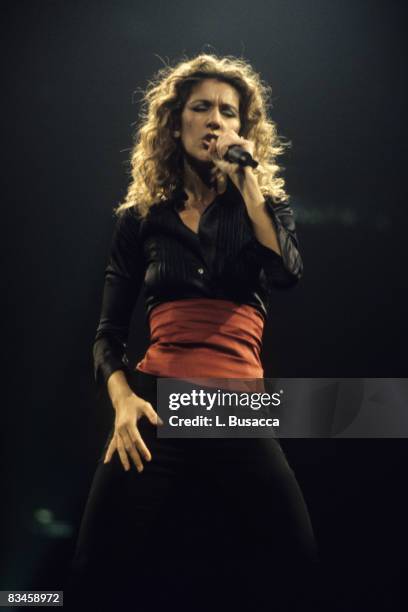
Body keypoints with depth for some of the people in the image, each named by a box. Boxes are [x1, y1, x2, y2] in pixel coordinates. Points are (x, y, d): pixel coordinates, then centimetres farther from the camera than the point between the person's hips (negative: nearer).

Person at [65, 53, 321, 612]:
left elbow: (288, 276, -11)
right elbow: (109, 332, 8)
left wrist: (247, 185, -7)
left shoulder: (267, 203, 12)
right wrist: (123, 400, -10)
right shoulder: (142, 216, 10)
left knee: (293, 562, -11)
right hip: (156, 399, 0)